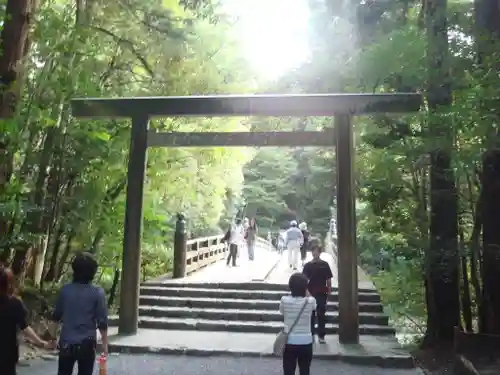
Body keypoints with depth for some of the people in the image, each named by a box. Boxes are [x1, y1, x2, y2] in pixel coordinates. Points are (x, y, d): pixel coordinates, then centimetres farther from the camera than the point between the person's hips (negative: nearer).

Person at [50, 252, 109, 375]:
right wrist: (105, 344, 0)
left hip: (66, 342, 3)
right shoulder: (97, 292, -11)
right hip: (86, 343, -2)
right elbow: (102, 322, -10)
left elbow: (56, 316, 8)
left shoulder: (65, 290, -4)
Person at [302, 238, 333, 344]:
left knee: (321, 315, 6)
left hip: (322, 294, 0)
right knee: (311, 315, 6)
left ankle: (321, 335, 15)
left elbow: (328, 280, 2)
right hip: (311, 294, 0)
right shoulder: (308, 265, -2)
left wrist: (329, 293, -1)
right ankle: (311, 335, 17)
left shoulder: (325, 265, 0)